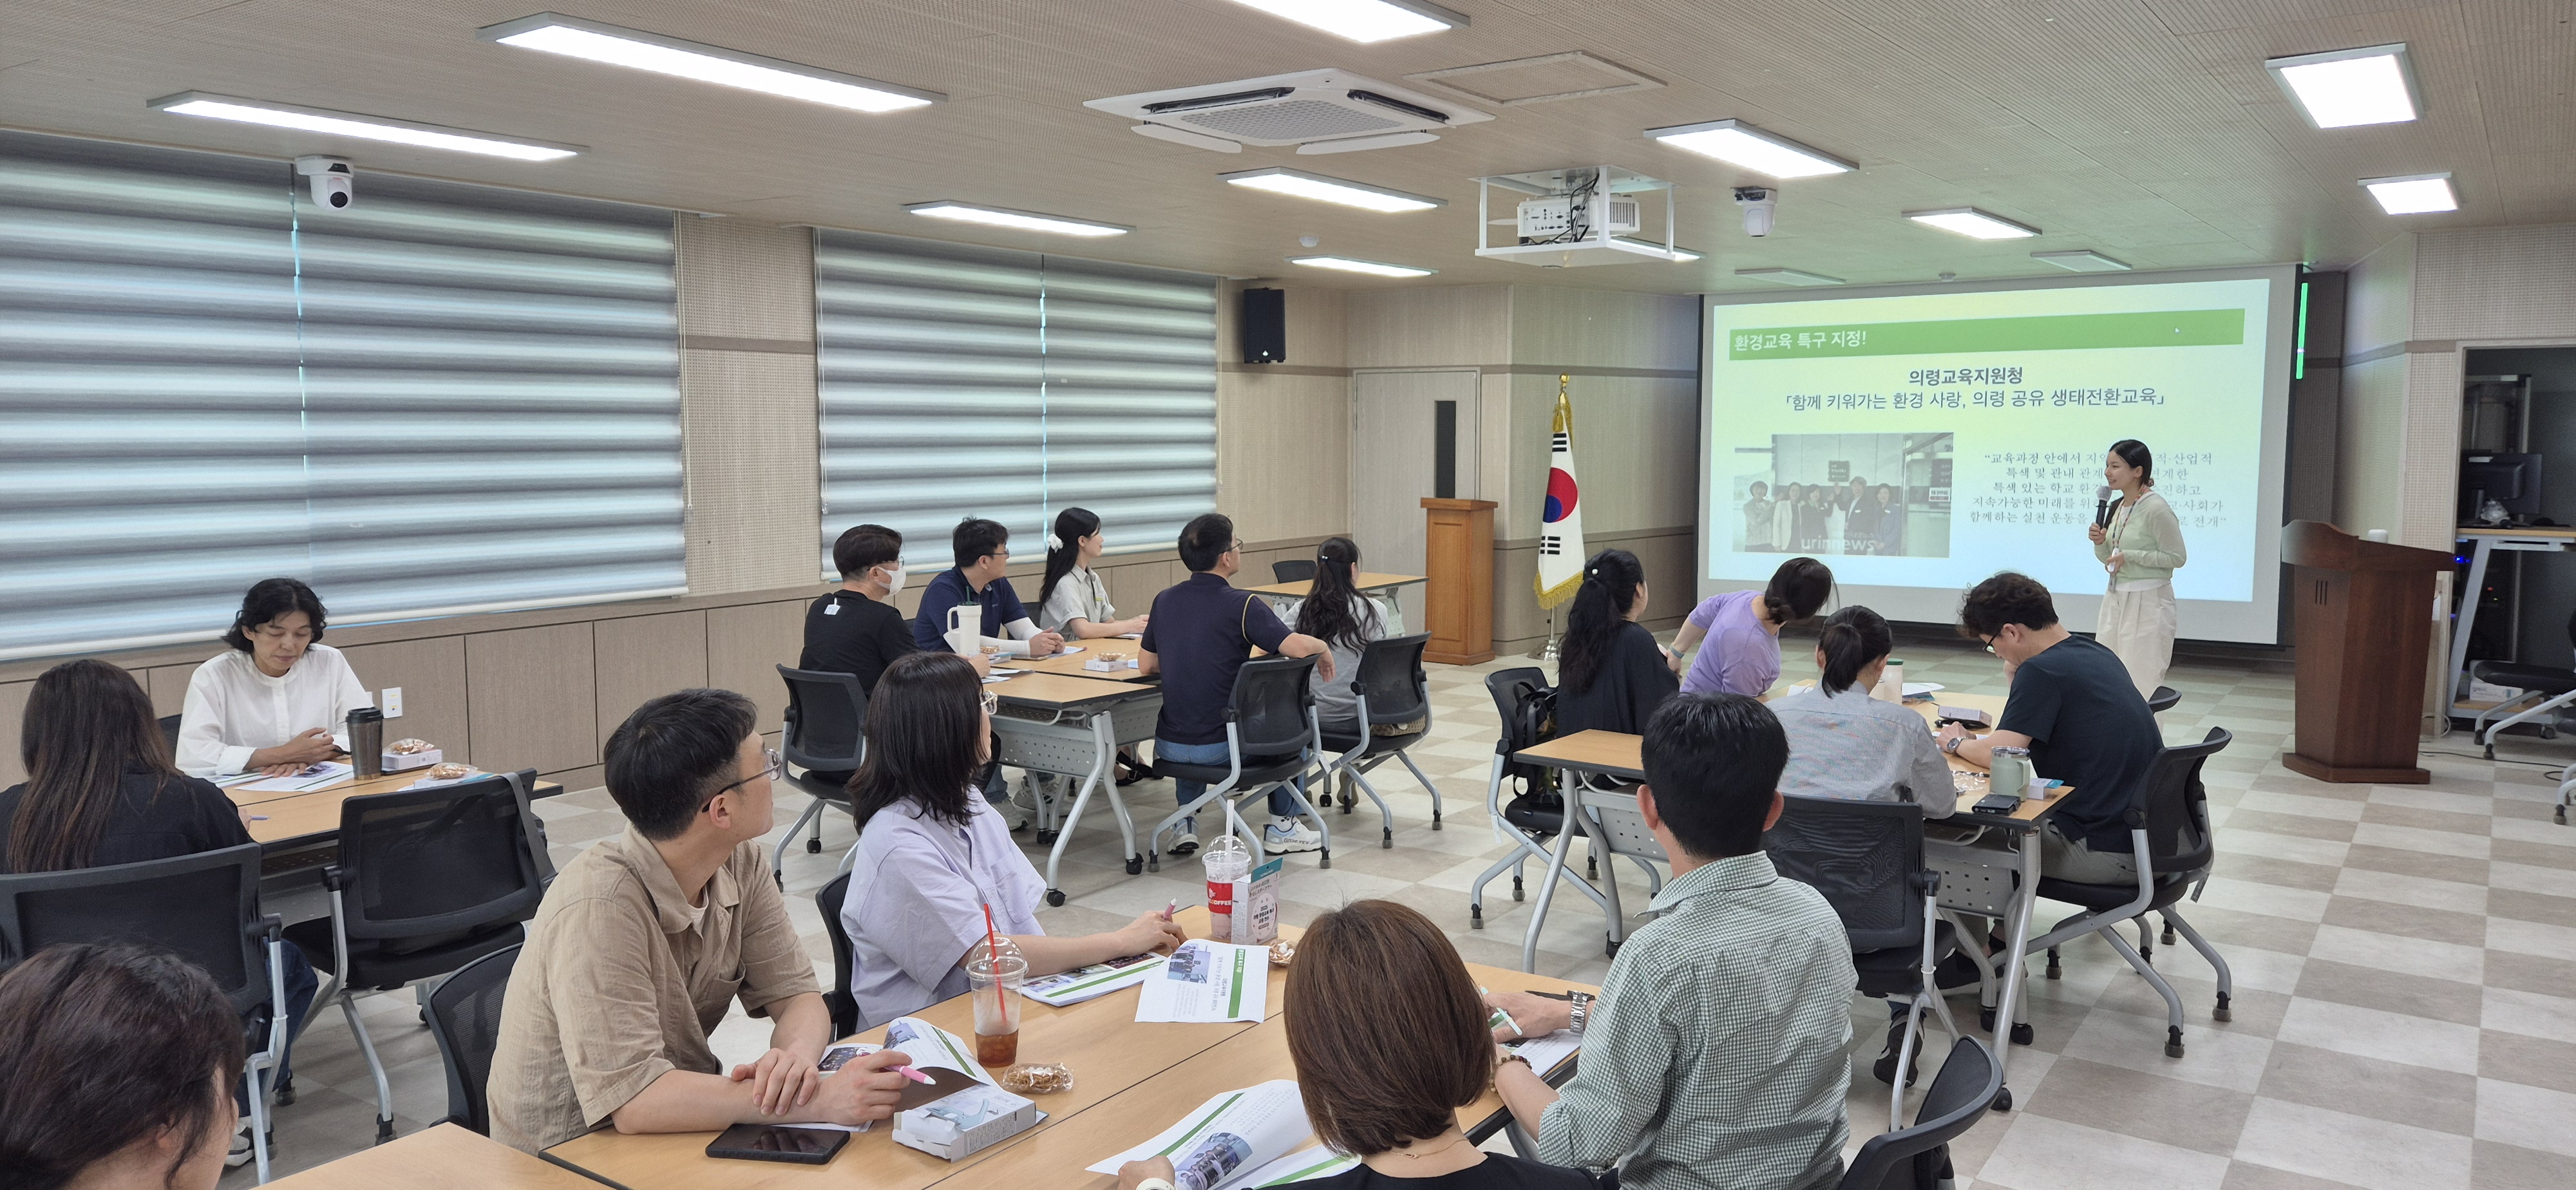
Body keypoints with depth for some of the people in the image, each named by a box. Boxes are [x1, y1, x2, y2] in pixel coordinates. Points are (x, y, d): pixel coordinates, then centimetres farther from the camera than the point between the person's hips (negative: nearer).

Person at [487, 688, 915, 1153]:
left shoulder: (743, 861, -6)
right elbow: (631, 1100, -32)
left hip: (674, 1126, 6)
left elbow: (797, 995, -4)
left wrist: (795, 1057, -27)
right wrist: (820, 1098, -35)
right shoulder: (596, 908, -28)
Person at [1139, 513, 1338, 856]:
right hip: (1222, 748, -5)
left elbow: (1145, 664, 12)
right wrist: (1324, 649, -3)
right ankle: (1282, 826, 26)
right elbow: (1296, 647, -25)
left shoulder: (1164, 600, 2)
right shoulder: (1241, 605, -15)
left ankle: (1186, 824, 30)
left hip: (1168, 748, 5)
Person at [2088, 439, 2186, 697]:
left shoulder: (2156, 509, -14)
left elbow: (2177, 557, -14)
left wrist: (2129, 556, -18)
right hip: (2115, 598, 8)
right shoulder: (2118, 507, 10)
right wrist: (2100, 543, -2)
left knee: (2141, 681, -4)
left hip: (2148, 602, -8)